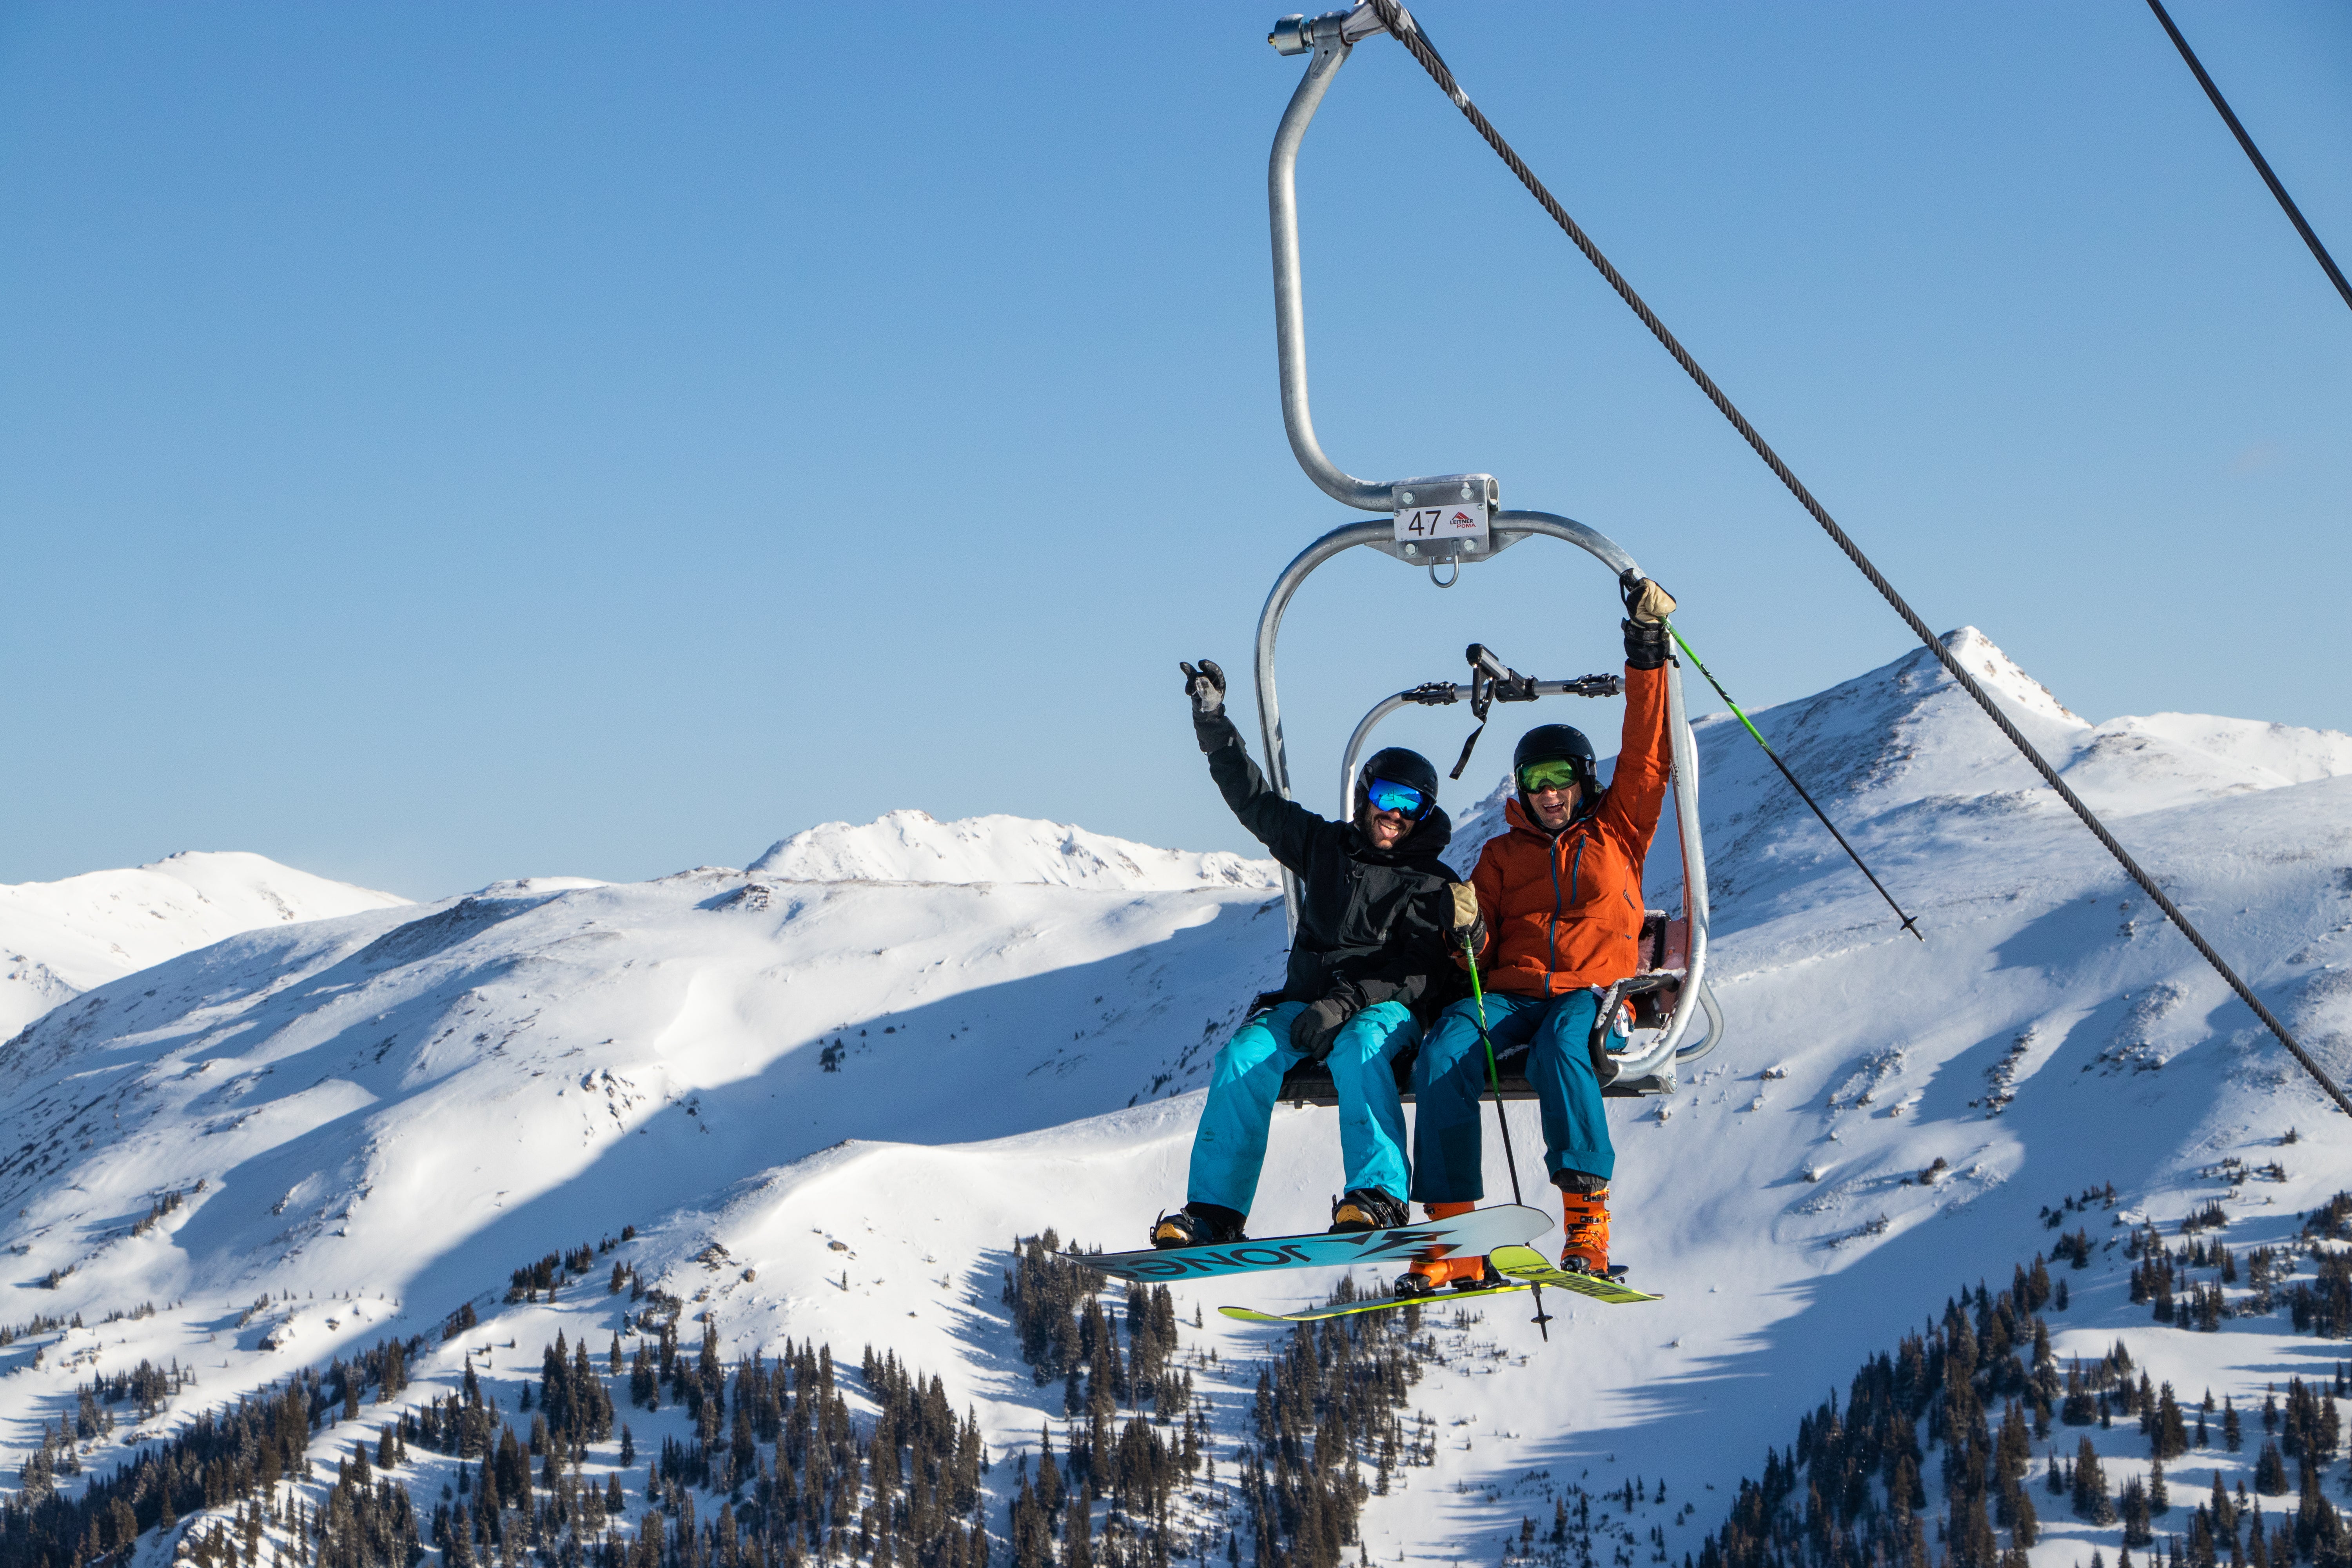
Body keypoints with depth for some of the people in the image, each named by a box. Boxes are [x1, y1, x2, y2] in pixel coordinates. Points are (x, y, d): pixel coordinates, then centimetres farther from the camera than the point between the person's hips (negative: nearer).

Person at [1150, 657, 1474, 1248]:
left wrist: (1347, 1002, -21)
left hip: (1387, 1010, -3)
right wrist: (1214, 722, 11)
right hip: (1307, 998, 3)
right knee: (1246, 1055, -26)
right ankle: (1213, 1211, -31)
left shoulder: (1435, 886, 7)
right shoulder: (1326, 849, 18)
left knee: (1357, 1048, -38)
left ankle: (1378, 1195, -46)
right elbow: (1254, 798, 19)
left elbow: (1420, 972, -6)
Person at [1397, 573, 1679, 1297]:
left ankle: (1588, 1217, -39)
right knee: (1442, 1056, -31)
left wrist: (1647, 652, 2)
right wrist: (1468, 935, -8)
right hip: (1509, 990, 2)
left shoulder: (1616, 831, 18)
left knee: (1560, 1045, -40)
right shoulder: (1503, 854, 22)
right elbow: (1479, 945, 18)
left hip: (1593, 988, -2)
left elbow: (1647, 755, 9)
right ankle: (1453, 1240, -35)